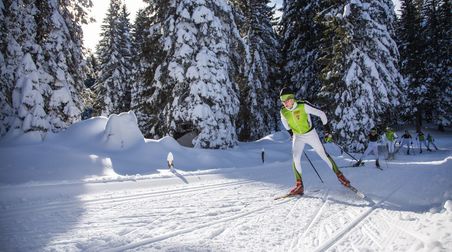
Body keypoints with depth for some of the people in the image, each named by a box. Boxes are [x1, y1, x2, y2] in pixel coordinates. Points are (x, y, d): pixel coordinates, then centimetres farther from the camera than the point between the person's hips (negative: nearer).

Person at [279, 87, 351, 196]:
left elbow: (321, 114, -17)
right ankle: (299, 186, -6)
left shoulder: (303, 105, -27)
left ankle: (339, 175, 19)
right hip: (297, 137, 3)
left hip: (310, 134, -3)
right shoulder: (283, 111, -13)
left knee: (324, 155, 1)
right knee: (295, 158, -13)